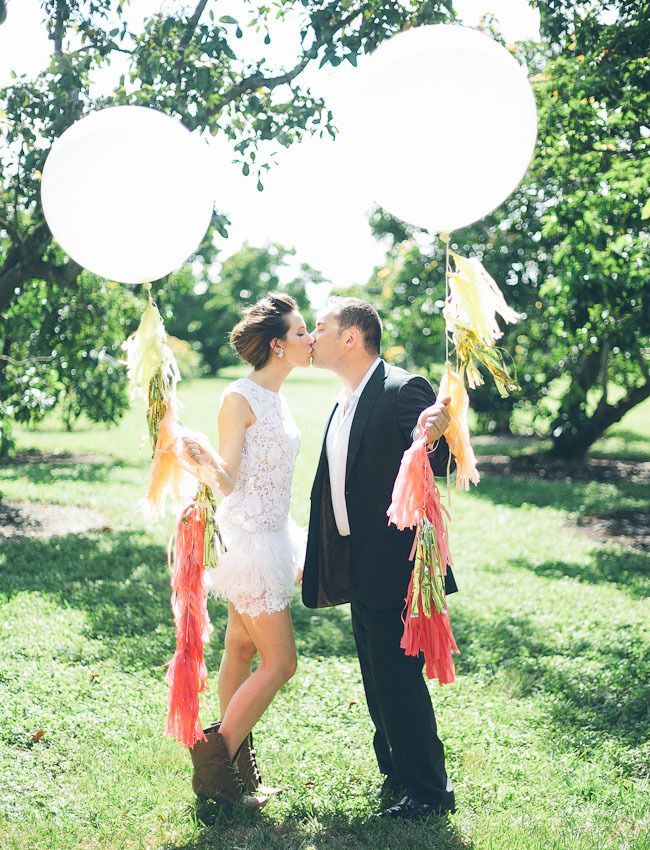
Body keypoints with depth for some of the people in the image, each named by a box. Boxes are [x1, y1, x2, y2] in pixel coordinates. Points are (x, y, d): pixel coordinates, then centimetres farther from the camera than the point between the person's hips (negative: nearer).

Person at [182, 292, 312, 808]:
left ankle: (233, 764, 20)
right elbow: (227, 480, -15)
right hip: (249, 539, -9)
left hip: (272, 538, 9)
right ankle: (216, 757, 3)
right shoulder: (240, 398, -14)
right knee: (281, 661, -7)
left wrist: (296, 551, 23)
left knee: (242, 650, 12)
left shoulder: (276, 398, 12)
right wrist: (202, 460, -37)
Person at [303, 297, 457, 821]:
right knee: (378, 679, 18)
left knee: (398, 677, -2)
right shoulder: (343, 404, 14)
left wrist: (433, 439, -42)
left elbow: (439, 468, -19)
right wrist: (315, 562, 21)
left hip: (395, 564, -9)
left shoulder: (404, 390, -14)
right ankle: (397, 773, 33)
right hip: (358, 568, 9)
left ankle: (428, 790, 13)